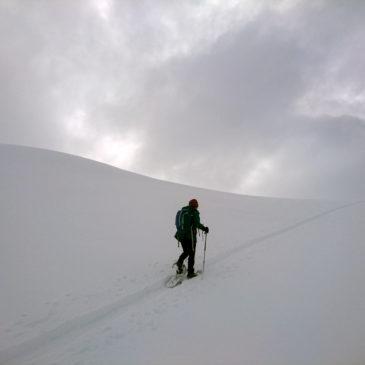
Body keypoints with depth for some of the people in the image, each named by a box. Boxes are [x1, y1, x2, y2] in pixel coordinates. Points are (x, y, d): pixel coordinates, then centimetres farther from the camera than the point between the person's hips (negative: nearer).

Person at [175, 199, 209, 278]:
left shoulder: (183, 210, 7)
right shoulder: (194, 212, -11)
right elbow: (197, 224, -19)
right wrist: (204, 228, -4)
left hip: (181, 235, 5)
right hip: (190, 235, -5)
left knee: (185, 252, 23)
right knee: (191, 254, 8)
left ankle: (179, 262, -1)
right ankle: (190, 272, 10)